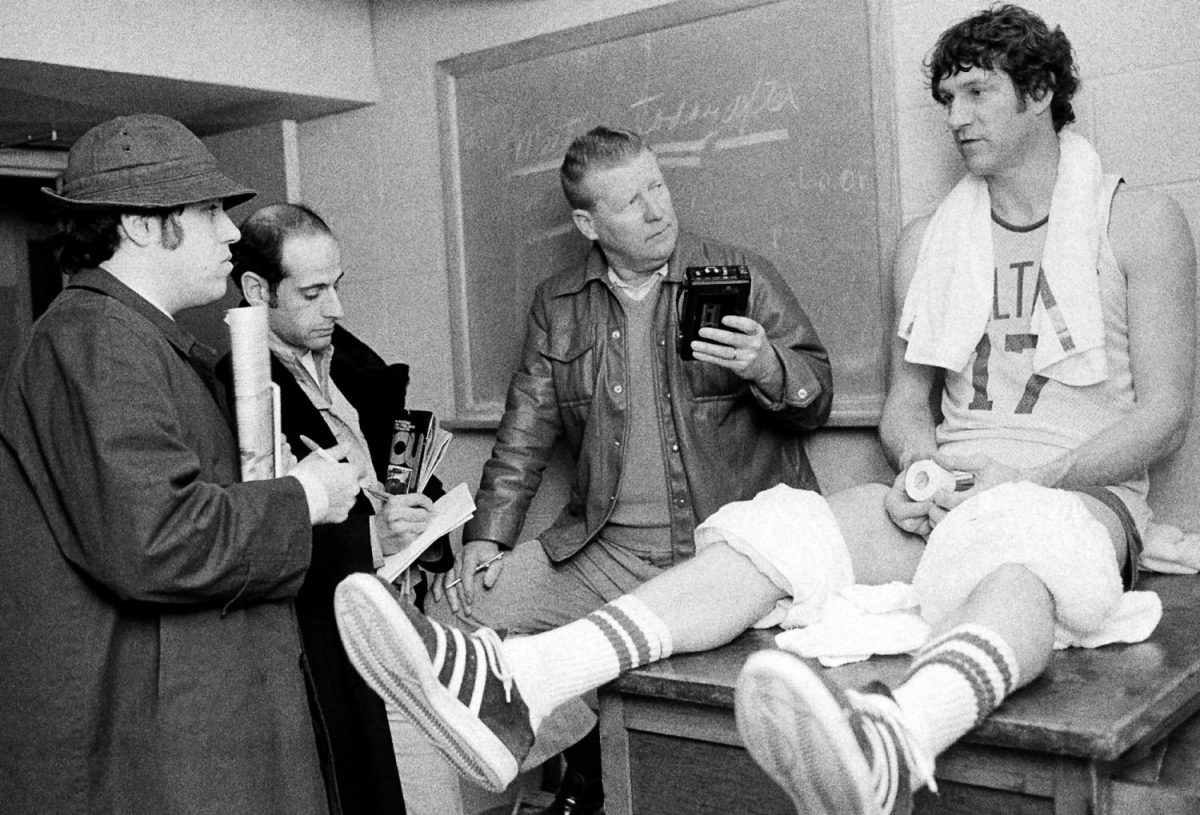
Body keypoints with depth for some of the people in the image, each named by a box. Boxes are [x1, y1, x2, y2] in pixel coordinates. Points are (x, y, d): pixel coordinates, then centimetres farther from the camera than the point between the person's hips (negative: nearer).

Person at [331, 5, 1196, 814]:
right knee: (772, 535, -24)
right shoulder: (926, 240, 15)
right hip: (946, 499, 4)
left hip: (1085, 495, -3)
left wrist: (1032, 476, -17)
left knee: (1016, 544, -41)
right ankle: (509, 687, -44)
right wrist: (919, 472, -8)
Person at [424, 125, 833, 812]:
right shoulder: (556, 306, 11)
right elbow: (525, 438, 14)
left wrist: (767, 368, -17)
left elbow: (817, 400, 5)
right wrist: (486, 537, 2)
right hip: (608, 551, 4)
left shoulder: (741, 273, 4)